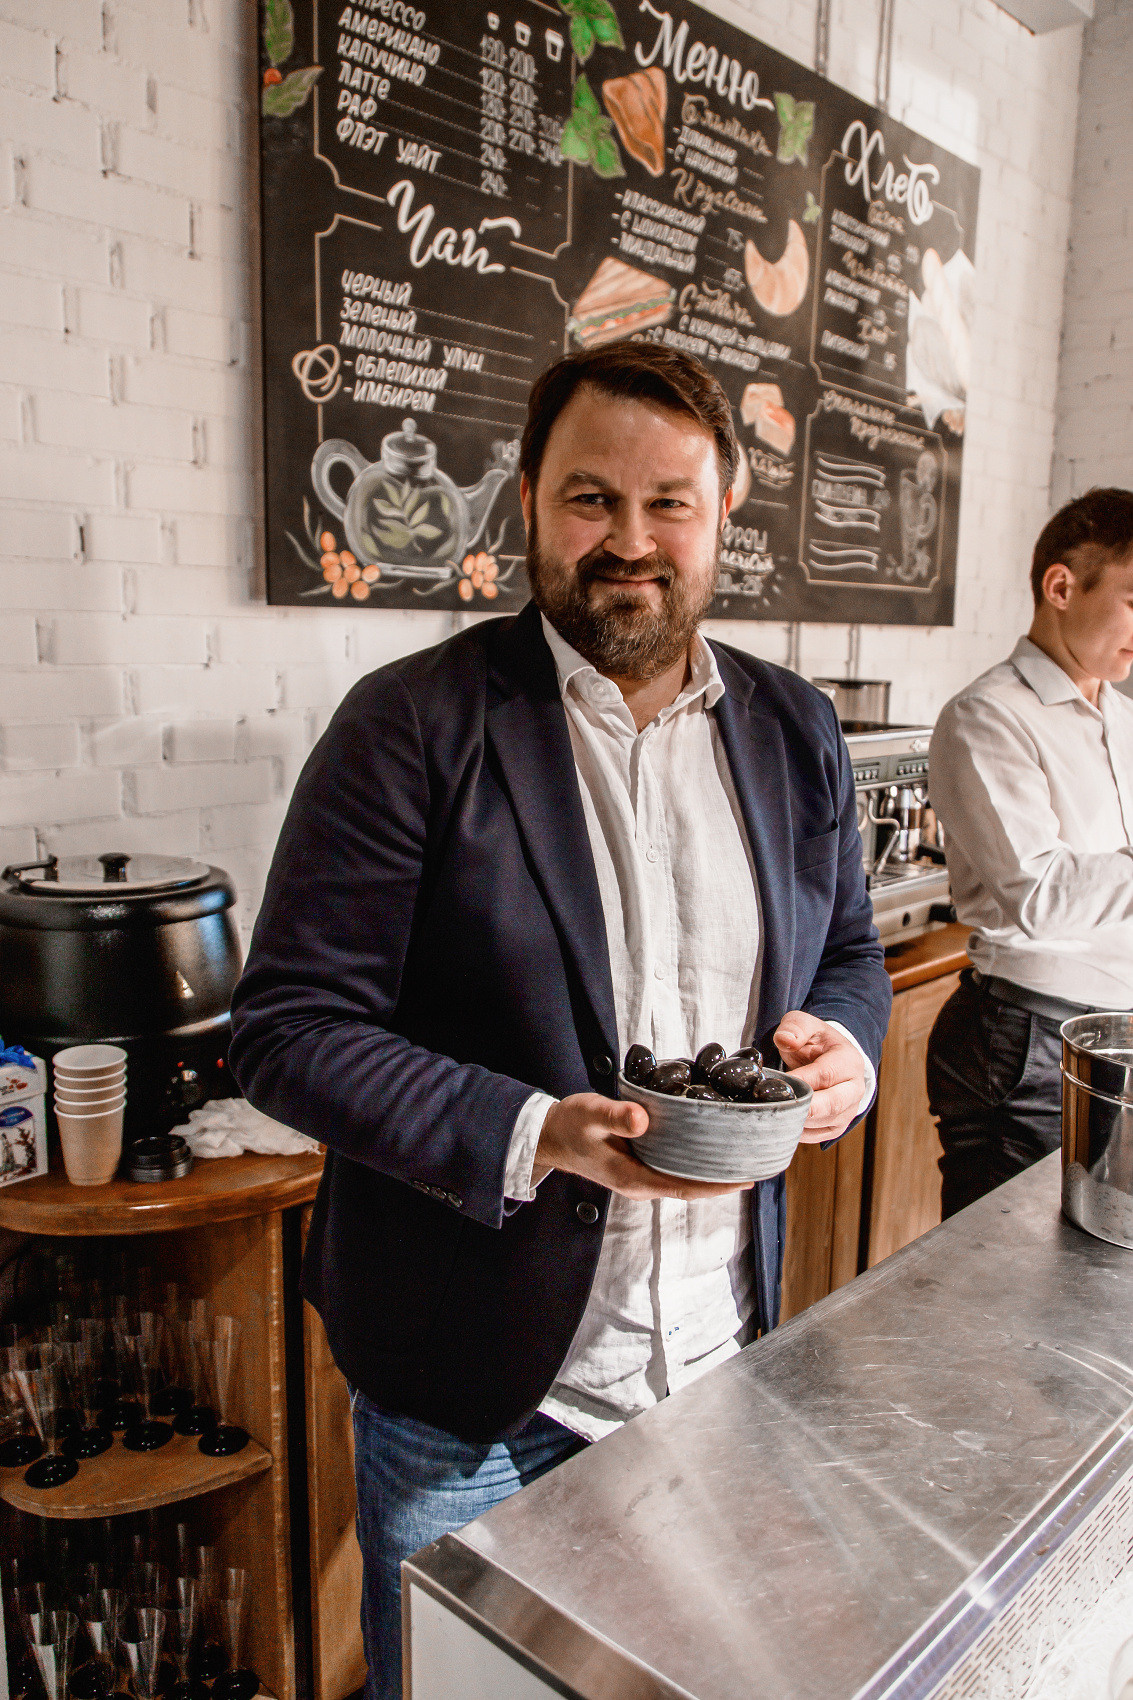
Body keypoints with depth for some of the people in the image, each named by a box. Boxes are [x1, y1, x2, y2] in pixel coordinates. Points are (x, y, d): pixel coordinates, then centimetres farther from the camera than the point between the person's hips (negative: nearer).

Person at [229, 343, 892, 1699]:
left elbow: (847, 953, 13)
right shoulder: (414, 723, -14)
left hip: (723, 1368, 5)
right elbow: (288, 1028, -15)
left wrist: (845, 1043, -9)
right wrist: (529, 1136, -27)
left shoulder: (797, 733, 2)